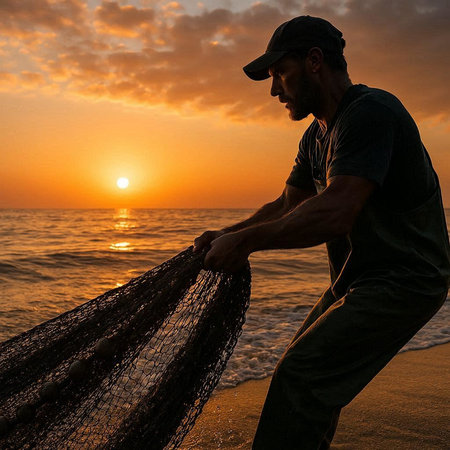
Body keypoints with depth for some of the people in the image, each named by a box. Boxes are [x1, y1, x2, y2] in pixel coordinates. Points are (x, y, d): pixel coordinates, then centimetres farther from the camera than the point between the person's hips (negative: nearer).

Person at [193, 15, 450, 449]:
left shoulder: (371, 110, -21)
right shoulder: (317, 136, 10)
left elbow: (335, 212, -33)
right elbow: (286, 205, 15)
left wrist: (245, 242, -25)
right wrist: (226, 234, 2)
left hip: (403, 281, -10)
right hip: (358, 280, 10)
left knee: (300, 376, -18)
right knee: (307, 372, 19)